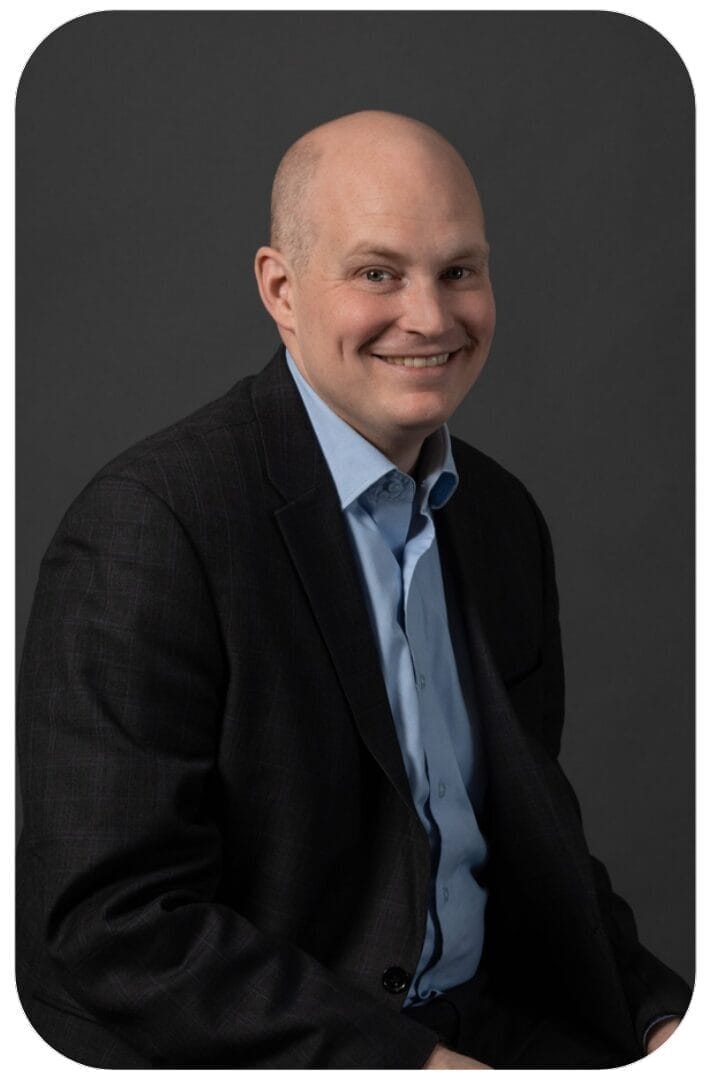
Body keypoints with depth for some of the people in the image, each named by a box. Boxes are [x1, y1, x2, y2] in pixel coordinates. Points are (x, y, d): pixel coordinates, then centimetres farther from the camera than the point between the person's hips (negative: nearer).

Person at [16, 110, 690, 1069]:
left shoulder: (502, 517, 8)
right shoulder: (151, 523, -15)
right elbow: (114, 924, -18)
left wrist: (659, 1010, 1)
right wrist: (412, 1061, -21)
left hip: (488, 1023, 6)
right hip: (251, 1053, -5)